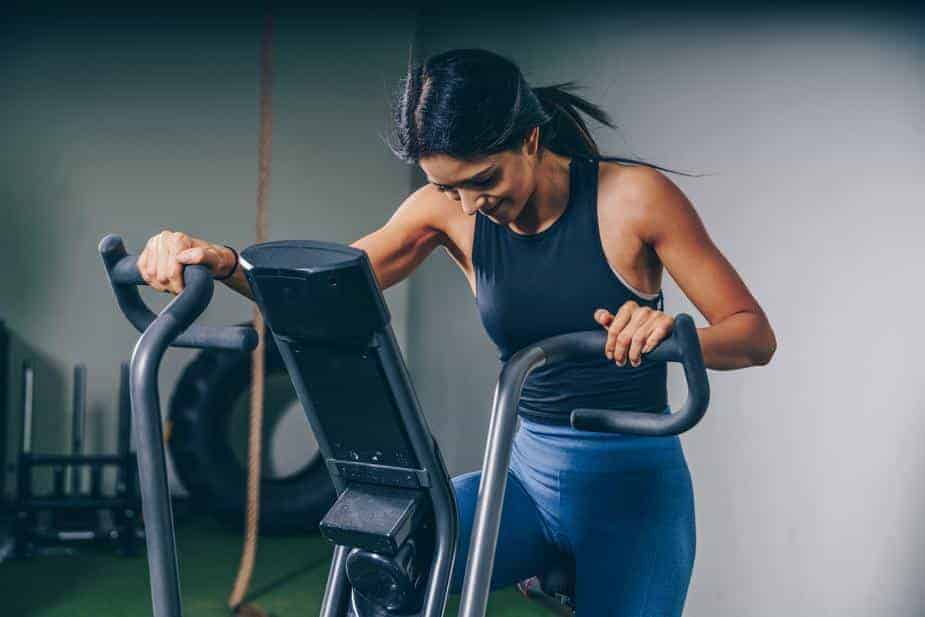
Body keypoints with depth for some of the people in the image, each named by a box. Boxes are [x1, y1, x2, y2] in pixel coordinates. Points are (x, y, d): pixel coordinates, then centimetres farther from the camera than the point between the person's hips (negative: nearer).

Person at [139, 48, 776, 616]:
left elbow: (756, 334, -11)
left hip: (635, 484, -2)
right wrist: (221, 261, -30)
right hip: (530, 474, 3)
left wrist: (676, 334, -33)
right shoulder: (448, 210, -4)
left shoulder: (633, 196, -14)